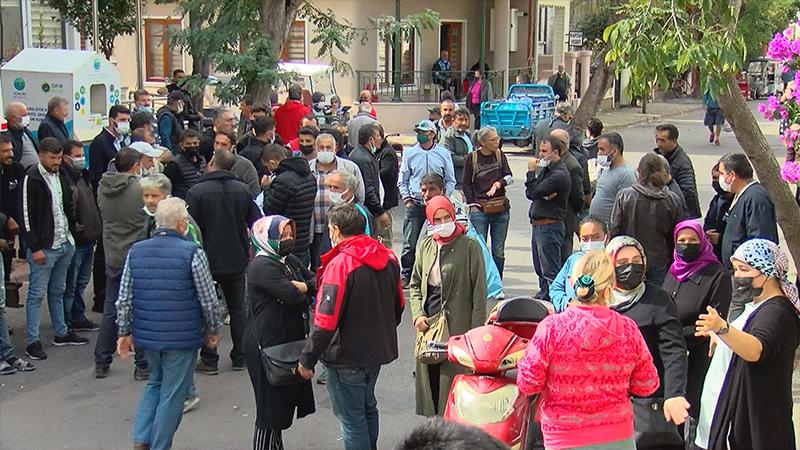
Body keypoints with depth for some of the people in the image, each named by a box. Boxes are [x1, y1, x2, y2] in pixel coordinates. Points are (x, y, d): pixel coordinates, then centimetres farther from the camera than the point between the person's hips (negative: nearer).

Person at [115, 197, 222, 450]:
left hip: (146, 334, 5)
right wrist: (214, 330, 6)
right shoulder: (193, 253, -13)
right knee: (173, 393, 8)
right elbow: (209, 300, -9)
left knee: (155, 382, 25)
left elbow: (124, 299, 4)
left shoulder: (136, 251, 1)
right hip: (182, 337, -5)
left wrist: (125, 332, 16)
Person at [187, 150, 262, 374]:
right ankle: (239, 358, 19)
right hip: (237, 260, 4)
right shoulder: (243, 190, 0)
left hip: (207, 260, -4)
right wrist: (248, 249, 15)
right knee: (237, 308, 14)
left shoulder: (196, 192, -13)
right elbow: (257, 223, 3)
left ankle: (209, 360, 10)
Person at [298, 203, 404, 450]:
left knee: (351, 418, 4)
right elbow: (398, 304, 12)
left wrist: (307, 360, -15)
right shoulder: (388, 258, 1)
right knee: (368, 407, 25)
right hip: (378, 350, 8)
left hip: (347, 358, -8)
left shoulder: (340, 264, -23)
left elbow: (326, 321, -24)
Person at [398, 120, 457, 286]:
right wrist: (406, 198, 2)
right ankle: (406, 275, 9)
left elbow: (450, 181, 10)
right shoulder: (409, 153, 6)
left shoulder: (444, 153, 4)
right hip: (415, 204, 0)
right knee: (409, 244, -1)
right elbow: (402, 180, 13)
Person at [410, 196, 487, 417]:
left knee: (454, 376, -5)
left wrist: (476, 330, -10)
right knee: (428, 376, 9)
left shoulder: (469, 247, -6)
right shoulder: (426, 246, 9)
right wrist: (417, 314, 2)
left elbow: (479, 291, -6)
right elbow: (414, 284, 17)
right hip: (428, 322, 5)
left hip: (457, 324, -5)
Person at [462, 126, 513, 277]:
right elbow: (467, 184, 3)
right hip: (479, 210, -3)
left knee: (499, 251, 7)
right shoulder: (472, 158, -1)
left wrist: (498, 183, -18)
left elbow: (510, 177, 1)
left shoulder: (500, 155, 7)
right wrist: (473, 205, -5)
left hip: (501, 209, 3)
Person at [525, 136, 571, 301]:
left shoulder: (560, 174, -17)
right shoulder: (546, 169, 14)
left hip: (549, 227, -10)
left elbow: (533, 193, -21)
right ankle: (543, 296, 29)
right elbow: (530, 193, 7)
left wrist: (531, 171, -9)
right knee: (540, 269, 19)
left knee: (550, 272, -6)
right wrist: (543, 194, -14)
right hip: (538, 225, 10)